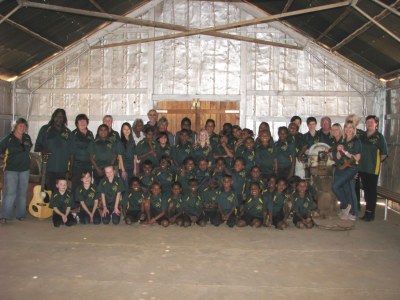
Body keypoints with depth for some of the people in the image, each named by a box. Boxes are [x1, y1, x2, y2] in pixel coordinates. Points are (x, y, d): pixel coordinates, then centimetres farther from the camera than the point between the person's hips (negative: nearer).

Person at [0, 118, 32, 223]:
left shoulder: (27, 138, 5)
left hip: (25, 169, 4)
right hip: (11, 169, -4)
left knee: (22, 192, 9)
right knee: (10, 192, -7)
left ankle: (21, 214, 19)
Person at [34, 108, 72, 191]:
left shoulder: (67, 132, 12)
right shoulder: (45, 129, 7)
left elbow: (70, 150, 14)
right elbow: (37, 145, 8)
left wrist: (70, 165, 7)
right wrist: (42, 150, -13)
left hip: (62, 169, 2)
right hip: (48, 168, -2)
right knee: (48, 190, -5)